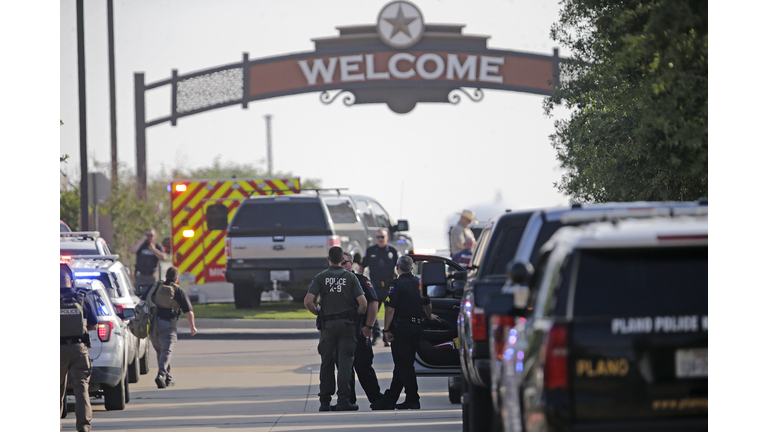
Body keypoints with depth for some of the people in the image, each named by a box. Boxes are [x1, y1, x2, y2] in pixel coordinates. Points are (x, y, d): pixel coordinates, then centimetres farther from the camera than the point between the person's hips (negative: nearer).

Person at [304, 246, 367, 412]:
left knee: (327, 363, 10)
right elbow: (363, 304, -7)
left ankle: (325, 401, 11)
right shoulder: (350, 277, 1)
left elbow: (308, 301, -9)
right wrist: (355, 315, 10)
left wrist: (317, 312, 9)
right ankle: (343, 400, -10)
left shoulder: (321, 277, 1)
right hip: (347, 324, -1)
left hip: (328, 324, 1)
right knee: (345, 362, -2)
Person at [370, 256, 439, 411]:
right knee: (403, 365, 10)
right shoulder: (419, 283, 10)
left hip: (401, 328, -7)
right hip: (417, 327, 7)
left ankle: (412, 399, -5)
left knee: (403, 365, -3)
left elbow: (390, 309, -16)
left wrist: (387, 329, -11)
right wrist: (429, 316, 44)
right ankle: (389, 399, 15)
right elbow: (427, 304, 24)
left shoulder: (397, 284, -10)